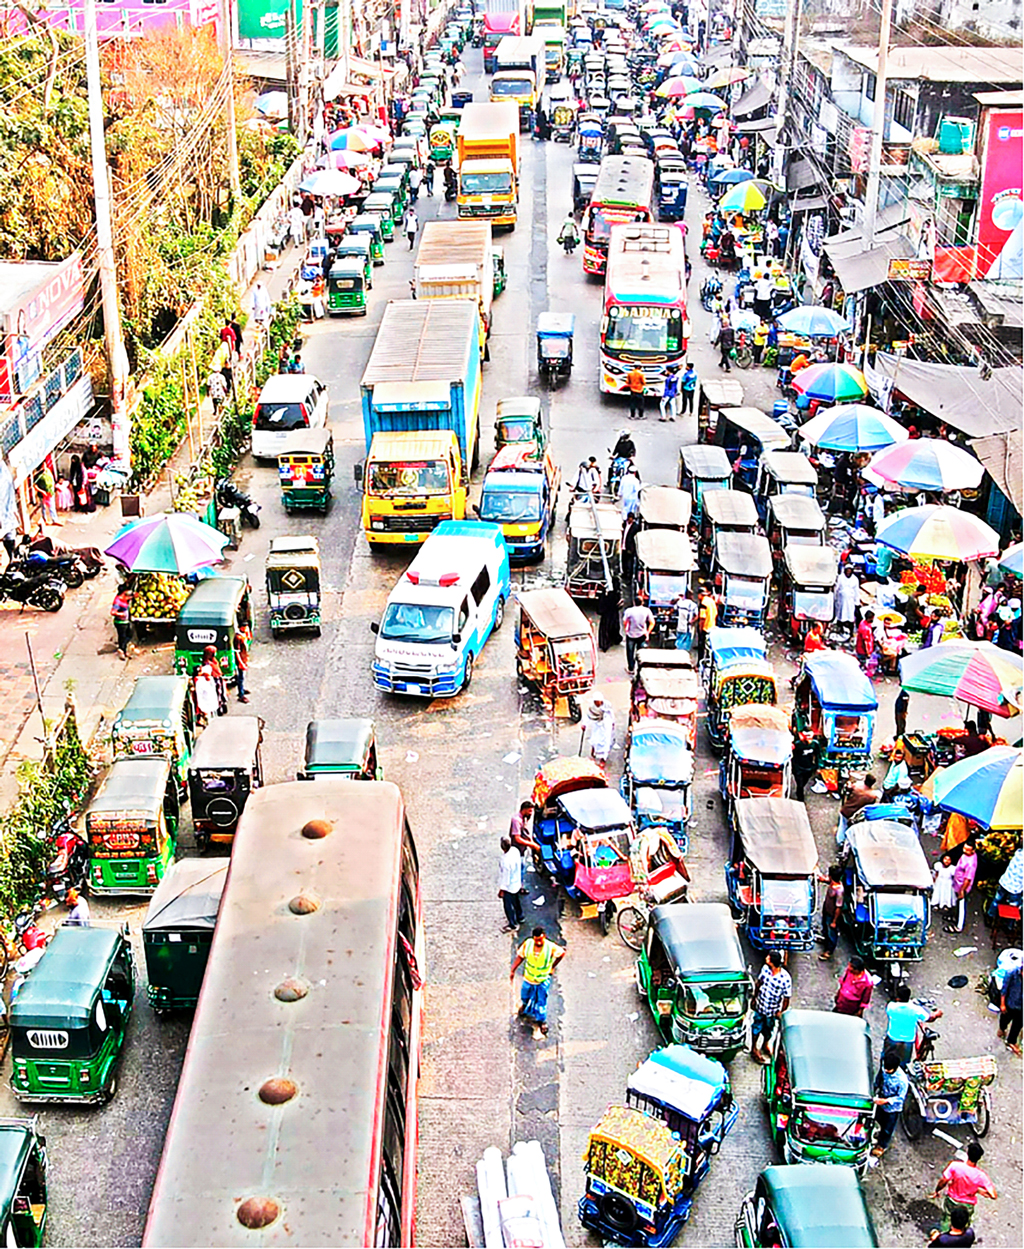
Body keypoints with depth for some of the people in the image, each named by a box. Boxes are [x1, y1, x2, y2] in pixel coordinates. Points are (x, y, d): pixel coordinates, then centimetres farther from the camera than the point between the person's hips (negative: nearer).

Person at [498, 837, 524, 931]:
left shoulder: (506, 861, -39)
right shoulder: (515, 850, -16)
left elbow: (505, 877, -27)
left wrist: (501, 890, -12)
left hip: (508, 887, -7)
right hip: (517, 883, 7)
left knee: (508, 906, 15)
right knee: (516, 902, 30)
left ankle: (512, 925, 33)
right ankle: (519, 917, 52)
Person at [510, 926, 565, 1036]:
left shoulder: (551, 947, -27)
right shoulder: (527, 944, -22)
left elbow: (562, 953, -7)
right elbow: (520, 956, -5)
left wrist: (552, 967, 1)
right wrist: (513, 971, -2)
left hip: (543, 980, -3)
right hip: (528, 978, 3)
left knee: (542, 1001, 9)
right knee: (525, 996, 27)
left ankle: (542, 1020, 33)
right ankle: (525, 1005, 62)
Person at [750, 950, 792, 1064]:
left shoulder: (785, 978, -33)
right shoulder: (765, 969, -20)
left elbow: (786, 997, -18)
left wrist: (782, 1012, -9)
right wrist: (754, 998, 11)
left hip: (773, 1010, -2)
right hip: (760, 1005, 2)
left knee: (768, 1029, 24)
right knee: (757, 1026, 21)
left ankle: (765, 1045, 53)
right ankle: (754, 1049, 44)